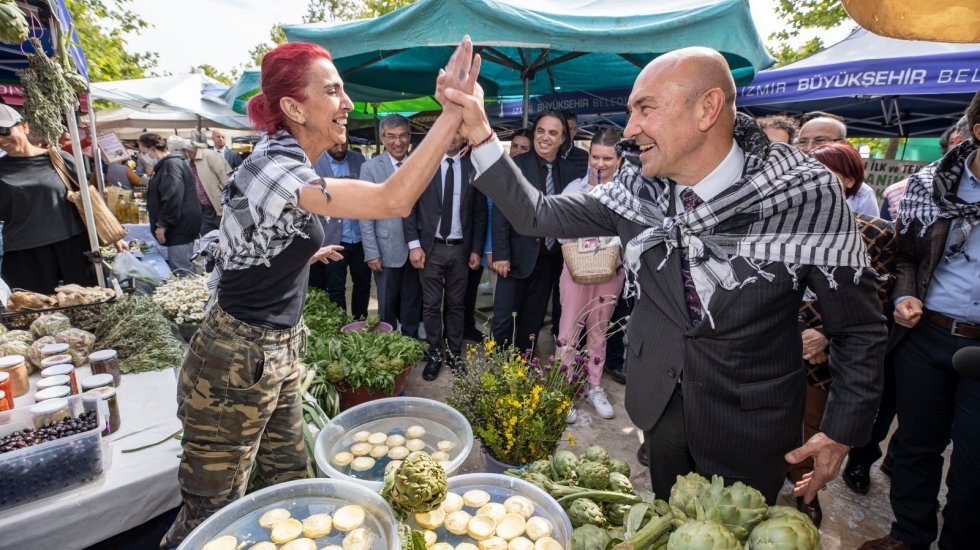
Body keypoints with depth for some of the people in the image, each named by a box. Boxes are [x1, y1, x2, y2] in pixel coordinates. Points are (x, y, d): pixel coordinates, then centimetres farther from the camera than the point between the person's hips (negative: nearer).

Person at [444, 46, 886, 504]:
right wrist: (481, 137, -15)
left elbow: (859, 327, -10)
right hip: (662, 408, 4)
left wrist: (843, 431, -9)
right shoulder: (638, 189, -10)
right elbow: (538, 215, -8)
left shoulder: (807, 194, -20)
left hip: (753, 428, -3)